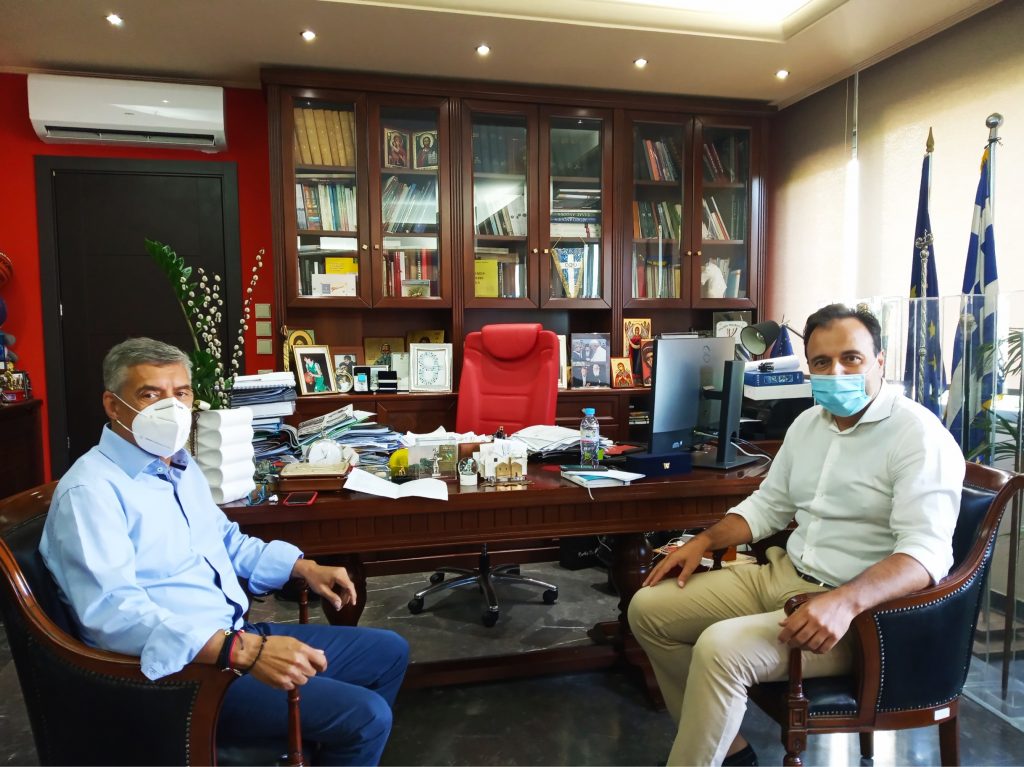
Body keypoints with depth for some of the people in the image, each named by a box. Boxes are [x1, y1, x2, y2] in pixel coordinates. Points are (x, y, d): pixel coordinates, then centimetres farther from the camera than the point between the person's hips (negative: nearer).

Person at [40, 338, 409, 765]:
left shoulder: (181, 466, 11)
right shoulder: (91, 490, -18)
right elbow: (114, 612, -30)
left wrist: (304, 568, 11)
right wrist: (243, 651, -39)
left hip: (238, 634, 9)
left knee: (389, 652, 13)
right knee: (365, 715, -19)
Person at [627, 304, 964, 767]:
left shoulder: (918, 434, -15)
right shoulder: (808, 423, 10)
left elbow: (926, 552, -24)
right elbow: (768, 505, 18)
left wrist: (845, 603, -40)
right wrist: (704, 541, 5)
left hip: (860, 608, -8)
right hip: (781, 573, 8)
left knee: (720, 649, -31)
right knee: (649, 608, 2)